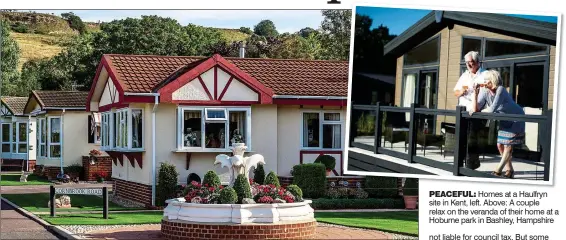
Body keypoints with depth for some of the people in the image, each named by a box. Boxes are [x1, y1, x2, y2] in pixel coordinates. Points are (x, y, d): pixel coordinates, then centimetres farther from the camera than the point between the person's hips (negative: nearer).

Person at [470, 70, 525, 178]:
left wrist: (480, 111, -19)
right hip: (504, 121, 7)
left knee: (508, 145, -9)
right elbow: (475, 109, -17)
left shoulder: (501, 90, -29)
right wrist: (475, 92, -25)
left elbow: (492, 109, -35)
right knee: (500, 145, 4)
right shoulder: (485, 92, -11)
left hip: (516, 119, -7)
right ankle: (510, 169, 17)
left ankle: (499, 169, -4)